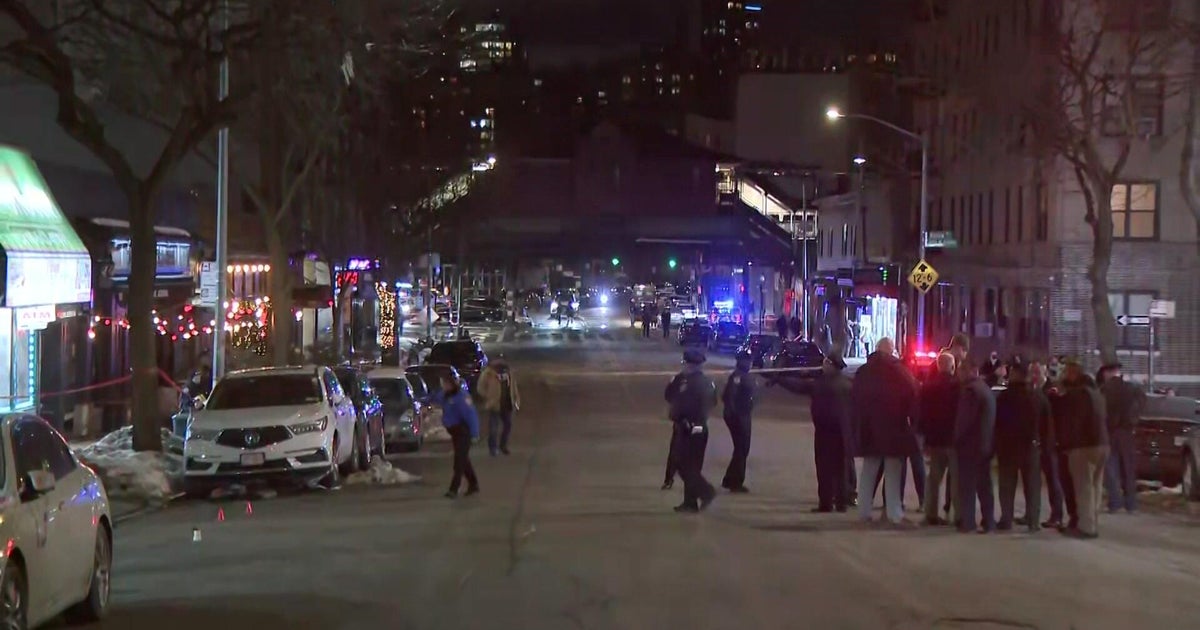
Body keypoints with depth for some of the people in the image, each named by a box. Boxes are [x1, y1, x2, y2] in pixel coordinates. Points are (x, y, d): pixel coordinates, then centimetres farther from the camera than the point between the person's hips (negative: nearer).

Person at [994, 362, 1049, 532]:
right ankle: (1033, 520, 3)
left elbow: (996, 420, -5)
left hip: (1008, 445, -2)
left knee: (1007, 485, 4)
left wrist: (998, 442, 7)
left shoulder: (1004, 396, -9)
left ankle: (1006, 520, 2)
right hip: (1031, 445, 2)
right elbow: (1047, 420, 8)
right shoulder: (1039, 396, 2)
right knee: (1032, 484, 7)